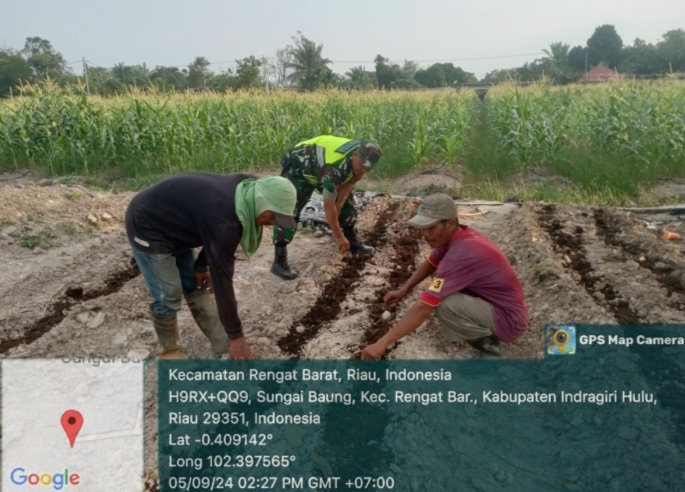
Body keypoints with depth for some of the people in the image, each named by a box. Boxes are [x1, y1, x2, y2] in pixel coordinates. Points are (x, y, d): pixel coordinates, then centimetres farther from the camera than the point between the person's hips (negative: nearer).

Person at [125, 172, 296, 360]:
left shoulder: (238, 194, -11)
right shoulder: (222, 217, -38)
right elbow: (221, 277, -34)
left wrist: (201, 266, 8)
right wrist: (236, 336, -27)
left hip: (173, 226, 9)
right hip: (147, 227, -9)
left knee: (196, 288, 9)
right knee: (168, 297, -6)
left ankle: (226, 351, 15)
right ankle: (170, 353, 18)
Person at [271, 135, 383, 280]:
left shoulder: (362, 156, -17)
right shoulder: (335, 167, -41)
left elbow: (350, 181, -2)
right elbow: (328, 205, -34)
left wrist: (339, 205, -10)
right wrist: (339, 236, -27)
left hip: (319, 163, 9)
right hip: (299, 167, -8)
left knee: (347, 202, 10)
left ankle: (352, 242, 26)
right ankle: (279, 261, -20)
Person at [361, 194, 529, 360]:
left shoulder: (461, 253, -32)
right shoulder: (456, 236, -3)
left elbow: (424, 307, -36)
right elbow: (430, 264, 17)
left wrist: (382, 343, -34)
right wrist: (403, 290, 6)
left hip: (510, 319, -9)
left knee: (446, 305, -31)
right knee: (441, 280, 11)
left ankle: (488, 347, -5)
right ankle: (485, 331, 15)